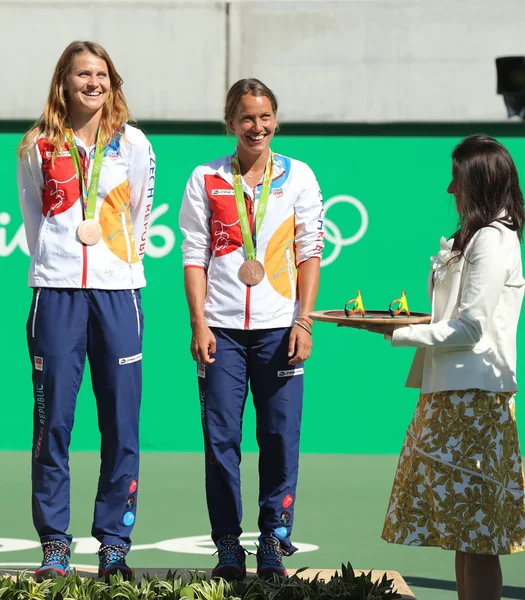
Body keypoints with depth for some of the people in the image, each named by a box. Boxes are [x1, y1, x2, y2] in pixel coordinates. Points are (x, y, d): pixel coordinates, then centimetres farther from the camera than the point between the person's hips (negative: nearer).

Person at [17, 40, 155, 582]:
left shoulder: (132, 145, 7)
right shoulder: (38, 147, 6)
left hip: (117, 292, 1)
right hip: (56, 291, 0)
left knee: (121, 422, -1)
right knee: (53, 419, -1)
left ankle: (114, 542, 6)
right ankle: (54, 544, 5)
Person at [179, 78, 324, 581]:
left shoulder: (298, 177, 7)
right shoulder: (206, 180, 7)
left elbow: (309, 253, 5)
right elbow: (194, 255, 5)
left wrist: (304, 321, -3)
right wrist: (199, 324, -3)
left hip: (279, 327, 0)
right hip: (222, 329, 0)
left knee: (281, 436, -1)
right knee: (220, 438, -1)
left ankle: (273, 543, 7)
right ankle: (227, 546, 7)